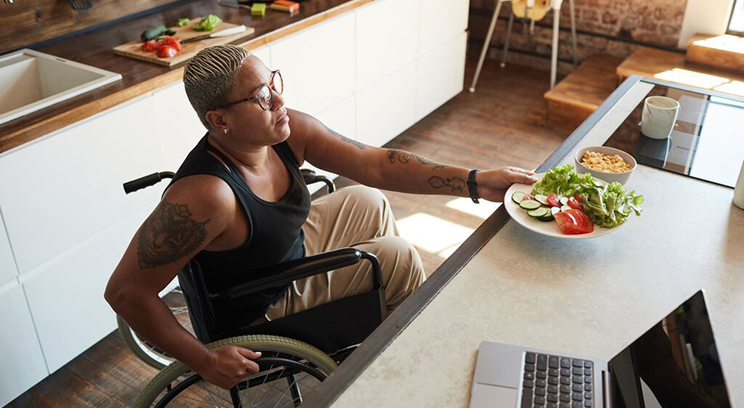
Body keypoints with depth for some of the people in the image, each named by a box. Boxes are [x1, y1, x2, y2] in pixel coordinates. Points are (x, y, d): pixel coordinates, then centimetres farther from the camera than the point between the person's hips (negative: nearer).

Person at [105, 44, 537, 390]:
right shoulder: (207, 195, -39)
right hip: (262, 309, -7)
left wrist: (476, 181, -25)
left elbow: (376, 165, -18)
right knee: (399, 257, -6)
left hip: (290, 251, 7)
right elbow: (125, 290, -33)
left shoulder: (289, 132, -18)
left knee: (367, 200, 18)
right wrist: (204, 359, -27)